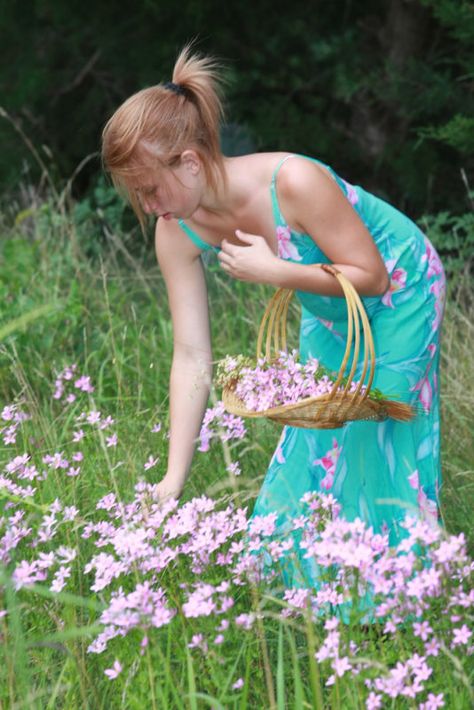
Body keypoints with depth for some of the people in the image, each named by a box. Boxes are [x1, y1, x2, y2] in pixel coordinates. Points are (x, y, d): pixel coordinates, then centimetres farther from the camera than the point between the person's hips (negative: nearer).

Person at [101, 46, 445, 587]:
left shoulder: (294, 183, -39)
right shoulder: (176, 232, -20)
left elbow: (370, 276, -26)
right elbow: (192, 359, -17)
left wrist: (274, 271, -37)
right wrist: (172, 483, -20)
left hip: (399, 291, -5)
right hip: (329, 312, 6)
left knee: (378, 437, -4)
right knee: (315, 434, 8)